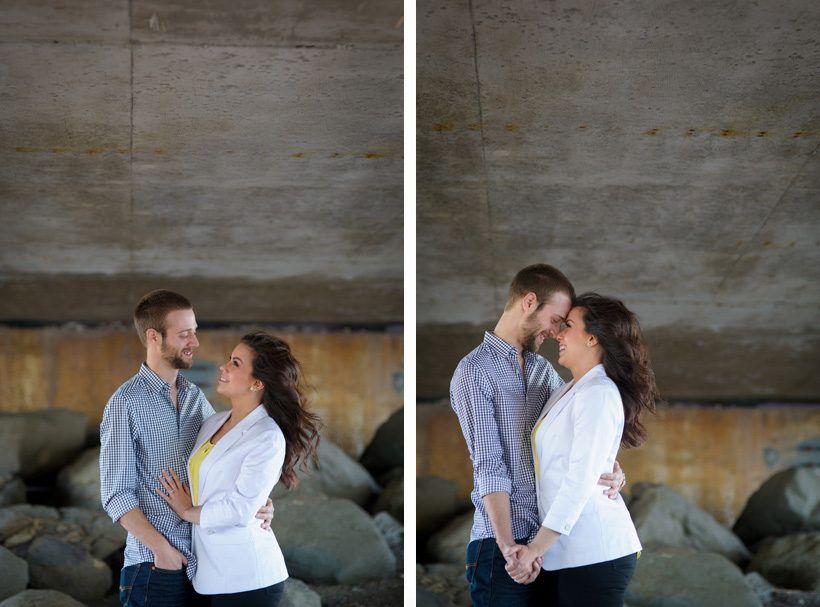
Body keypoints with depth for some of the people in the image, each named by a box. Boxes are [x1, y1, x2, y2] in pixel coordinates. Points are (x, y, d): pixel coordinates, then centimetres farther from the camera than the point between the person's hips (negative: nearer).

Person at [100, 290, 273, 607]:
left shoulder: (195, 397, 10)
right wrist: (162, 548, -16)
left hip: (203, 560, 6)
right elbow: (116, 494, -11)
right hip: (156, 566, -6)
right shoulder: (126, 403, -9)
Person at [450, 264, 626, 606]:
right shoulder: (475, 371, -7)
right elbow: (489, 466, -15)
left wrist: (613, 470, -12)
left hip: (547, 538, 7)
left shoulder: (544, 370, 16)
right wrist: (507, 544, -23)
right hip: (504, 544, -6)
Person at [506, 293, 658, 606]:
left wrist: (536, 548, -17)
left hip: (594, 555, -8)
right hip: (562, 554, 8)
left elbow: (580, 481, -17)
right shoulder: (567, 392, 16)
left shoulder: (598, 394, -10)